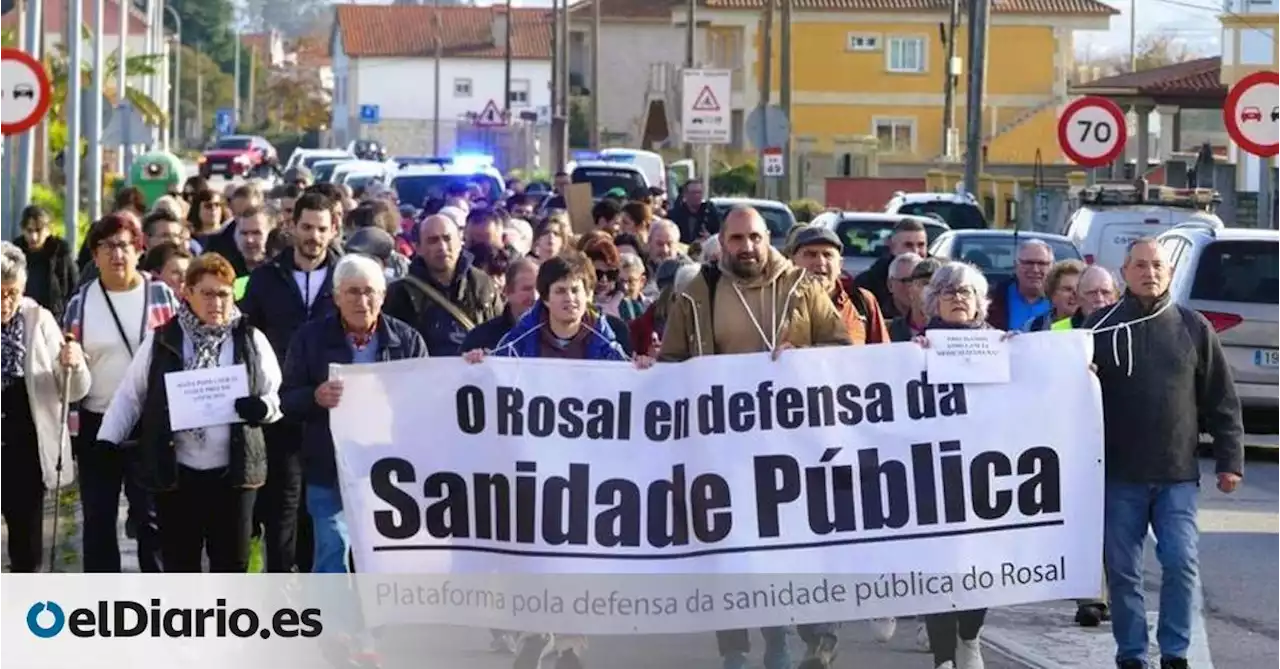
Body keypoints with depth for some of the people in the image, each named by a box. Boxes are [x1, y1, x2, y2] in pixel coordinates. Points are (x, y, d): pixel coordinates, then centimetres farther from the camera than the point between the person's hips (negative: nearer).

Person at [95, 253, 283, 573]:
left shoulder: (251, 341, 3)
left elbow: (276, 395, 8)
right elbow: (130, 394, 7)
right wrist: (108, 439, -2)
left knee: (232, 561, 6)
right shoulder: (162, 341, 2)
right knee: (179, 561, 7)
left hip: (232, 471, 0)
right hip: (175, 471, 0)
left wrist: (262, 408, -14)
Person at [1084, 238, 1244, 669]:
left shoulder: (1193, 327, 5)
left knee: (1181, 563, -4)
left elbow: (1221, 399, 6)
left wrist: (1229, 458, 2)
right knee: (1122, 569, 4)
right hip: (1119, 474, 0)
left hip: (1178, 474, 0)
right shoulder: (1100, 327, 2)